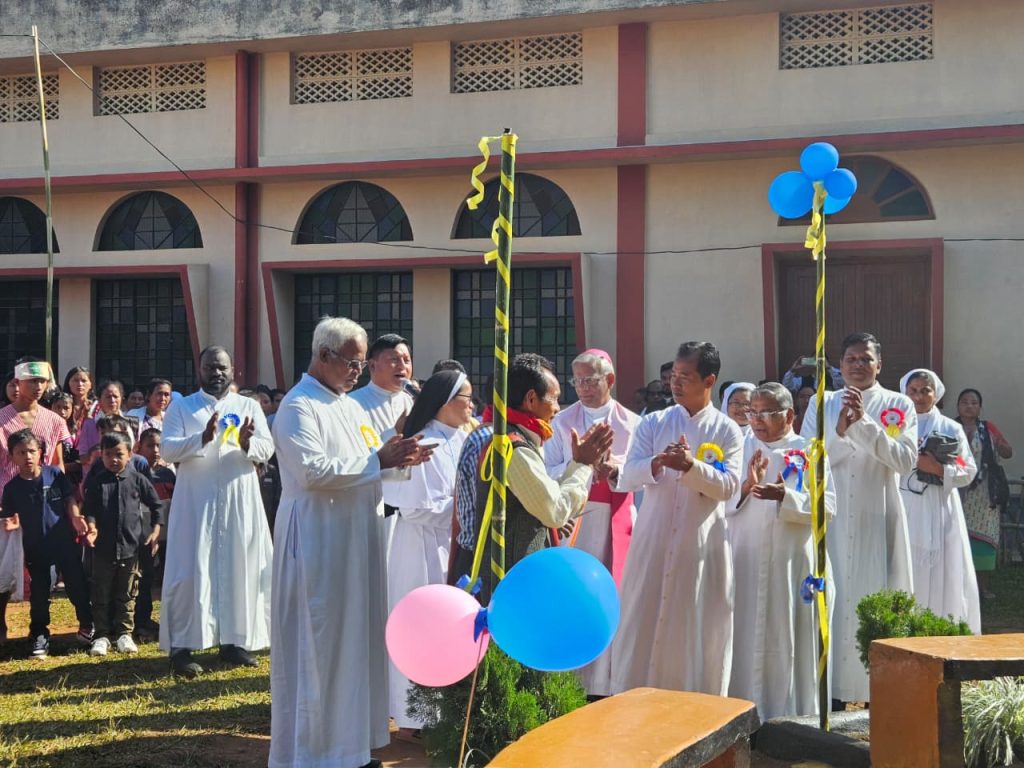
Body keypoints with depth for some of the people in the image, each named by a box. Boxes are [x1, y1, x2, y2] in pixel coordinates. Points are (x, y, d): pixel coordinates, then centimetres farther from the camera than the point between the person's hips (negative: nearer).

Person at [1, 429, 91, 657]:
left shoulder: (55, 474, -7)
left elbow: (69, 500, -2)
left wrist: (75, 518, -20)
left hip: (64, 542, 0)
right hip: (35, 547, 0)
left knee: (77, 586, 10)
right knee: (39, 594, 8)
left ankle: (88, 627, 27)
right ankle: (39, 636, 19)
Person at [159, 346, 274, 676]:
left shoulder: (249, 407, 10)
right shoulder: (181, 407, 5)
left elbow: (267, 449, 2)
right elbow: (167, 449, -6)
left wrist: (248, 442, -20)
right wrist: (202, 439, -22)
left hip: (240, 500, 3)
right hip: (196, 500, -2)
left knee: (239, 569, 4)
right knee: (191, 571, -6)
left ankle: (234, 640, 14)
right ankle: (181, 646, -4)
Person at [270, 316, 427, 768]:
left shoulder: (351, 406, 15)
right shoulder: (298, 407, -12)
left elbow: (366, 468, 18)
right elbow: (313, 471, -24)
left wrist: (399, 458, -3)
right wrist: (379, 460, -21)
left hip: (357, 538, 9)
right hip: (317, 540, -9)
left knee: (356, 635, 11)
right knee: (318, 641, -3)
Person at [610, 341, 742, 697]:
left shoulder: (727, 431, 2)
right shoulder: (653, 423, 6)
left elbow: (728, 486, -9)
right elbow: (627, 477, -3)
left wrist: (691, 465, -25)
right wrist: (656, 464, -24)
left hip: (702, 544, -1)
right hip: (653, 540, 1)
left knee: (699, 629, 3)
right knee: (642, 623, 2)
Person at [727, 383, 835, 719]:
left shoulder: (808, 453, 2)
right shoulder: (743, 449, 9)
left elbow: (827, 507, -6)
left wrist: (785, 497, -20)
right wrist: (746, 486, -17)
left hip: (792, 561, -2)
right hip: (747, 561, 2)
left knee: (789, 638, 1)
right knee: (747, 637, 2)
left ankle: (792, 714, 10)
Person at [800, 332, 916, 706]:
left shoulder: (899, 405, 4)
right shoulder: (821, 404, 9)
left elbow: (906, 460, -8)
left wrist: (864, 423, -15)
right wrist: (840, 431, -14)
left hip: (878, 520, -1)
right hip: (831, 519, 1)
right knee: (831, 597, -1)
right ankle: (832, 691, 5)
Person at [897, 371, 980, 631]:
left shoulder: (951, 429, 8)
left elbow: (968, 472, 3)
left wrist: (938, 468, -11)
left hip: (938, 513, 0)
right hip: (902, 511, 0)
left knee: (939, 576, -3)